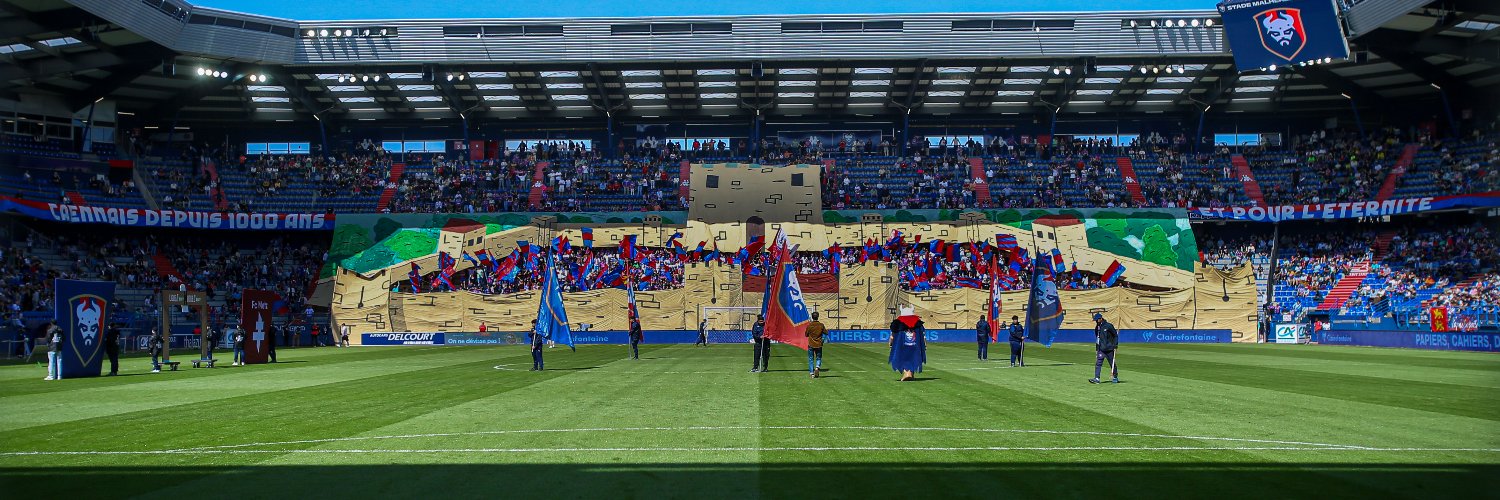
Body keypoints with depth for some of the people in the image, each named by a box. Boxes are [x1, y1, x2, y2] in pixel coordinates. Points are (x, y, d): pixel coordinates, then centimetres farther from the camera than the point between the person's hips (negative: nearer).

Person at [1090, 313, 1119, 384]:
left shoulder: (1108, 326, -9)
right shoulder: (1097, 328, 9)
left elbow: (1115, 335, -2)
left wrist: (1115, 345, -8)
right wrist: (1096, 349, 17)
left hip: (1109, 349, -4)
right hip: (1100, 349, 4)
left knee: (1112, 364, 9)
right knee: (1098, 363, -9)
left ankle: (1115, 377, 26)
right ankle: (1097, 378, -15)